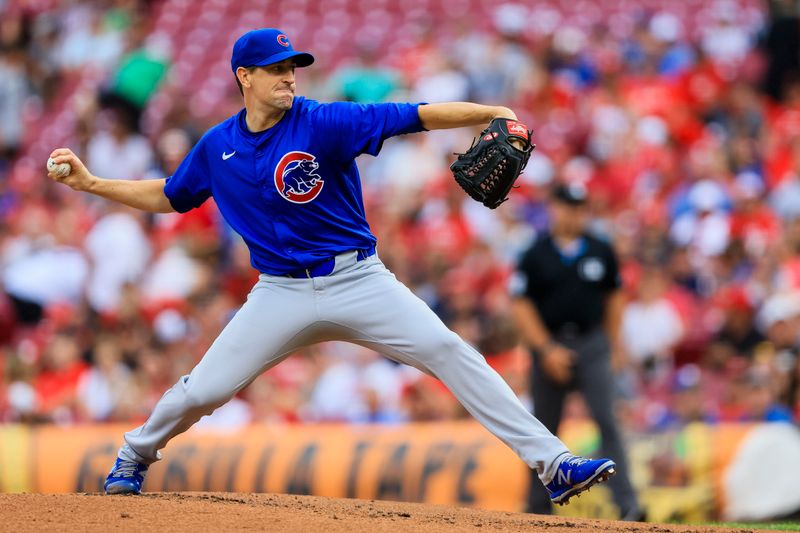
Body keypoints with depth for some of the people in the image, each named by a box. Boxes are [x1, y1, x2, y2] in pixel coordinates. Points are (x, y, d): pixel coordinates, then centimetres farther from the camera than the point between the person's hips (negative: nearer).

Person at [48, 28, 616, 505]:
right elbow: (168, 197, 21)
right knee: (204, 389, -1)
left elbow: (417, 116, -19)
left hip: (358, 282, -2)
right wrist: (90, 183, 13)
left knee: (448, 351, -18)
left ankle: (553, 463, -20)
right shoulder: (217, 147, 3)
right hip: (282, 293, 2)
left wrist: (495, 114, -31)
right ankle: (135, 456, 32)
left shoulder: (324, 122, -10)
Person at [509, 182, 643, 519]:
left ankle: (627, 504, -19)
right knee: (545, 428, 8)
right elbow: (521, 305, -4)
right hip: (549, 345, 0)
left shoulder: (600, 252, 6)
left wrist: (612, 340, 12)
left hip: (592, 343, 0)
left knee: (607, 421, -13)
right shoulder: (535, 255, -2)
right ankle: (538, 509, 20)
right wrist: (546, 349, -11)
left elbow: (614, 296, 16)